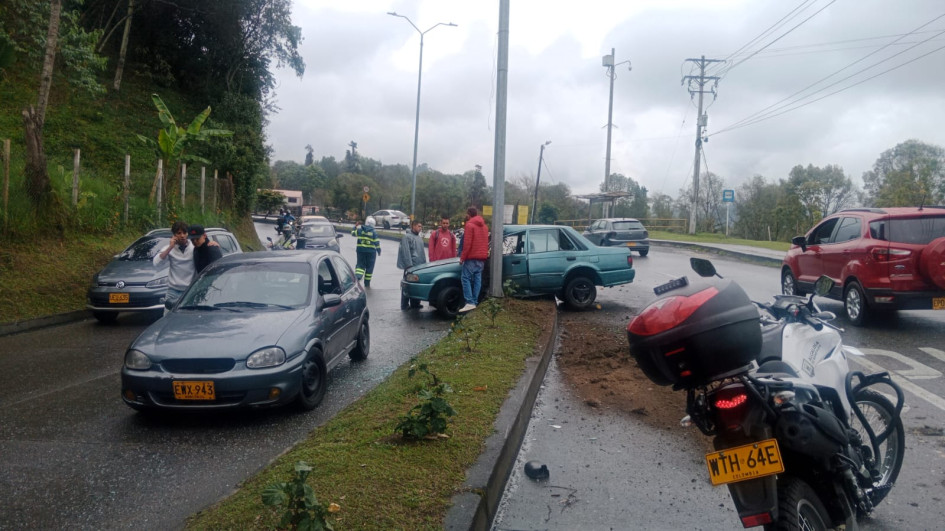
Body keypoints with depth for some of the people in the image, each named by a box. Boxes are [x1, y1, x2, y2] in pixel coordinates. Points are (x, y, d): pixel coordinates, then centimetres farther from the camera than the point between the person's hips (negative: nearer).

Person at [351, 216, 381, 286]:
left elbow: (353, 233, 16)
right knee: (369, 267, 8)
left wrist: (355, 227, 33)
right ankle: (367, 283, 12)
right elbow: (376, 242, -5)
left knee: (360, 264, 8)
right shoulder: (374, 232, -5)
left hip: (361, 250, 2)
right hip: (371, 251, -2)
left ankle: (357, 277, -21)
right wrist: (379, 251, 6)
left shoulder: (360, 230, 2)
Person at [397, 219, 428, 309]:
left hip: (420, 266, 8)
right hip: (411, 266, -8)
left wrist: (424, 263, 17)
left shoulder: (419, 237, 18)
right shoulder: (407, 236, -8)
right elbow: (406, 252, -15)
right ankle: (405, 305, 1)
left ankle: (415, 303, 20)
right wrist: (409, 265, -20)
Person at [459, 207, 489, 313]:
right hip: (482, 258, 8)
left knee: (466, 278, -8)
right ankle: (475, 302, 3)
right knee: (477, 279, 5)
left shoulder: (469, 225, -8)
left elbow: (467, 243, -14)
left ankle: (470, 303, -18)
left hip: (472, 257, -8)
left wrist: (462, 257, -10)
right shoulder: (484, 226, 18)